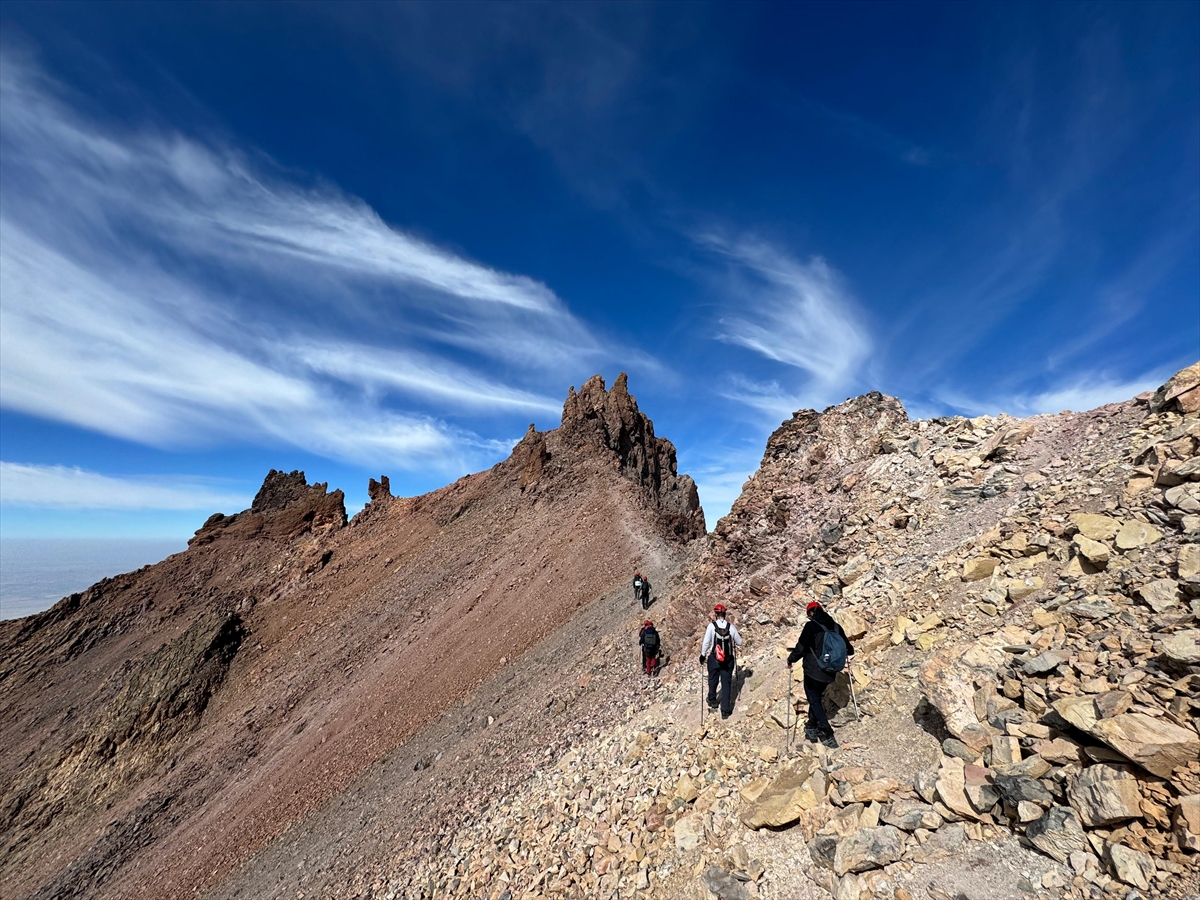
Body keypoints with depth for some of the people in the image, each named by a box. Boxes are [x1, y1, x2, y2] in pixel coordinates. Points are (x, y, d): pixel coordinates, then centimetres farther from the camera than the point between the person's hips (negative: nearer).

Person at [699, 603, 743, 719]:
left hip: (714, 659, -1)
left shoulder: (711, 626, -16)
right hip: (728, 660, 1)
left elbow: (706, 642, -13)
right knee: (726, 684, 13)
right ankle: (725, 711, 15)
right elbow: (739, 642, 1)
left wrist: (703, 655, 1)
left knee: (713, 680, 22)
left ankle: (712, 702, 42)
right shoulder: (731, 626, -10)